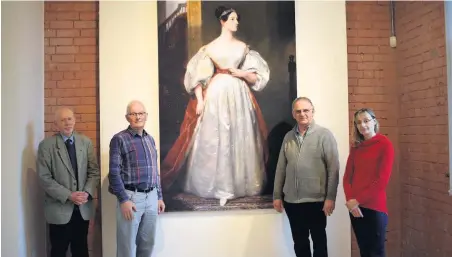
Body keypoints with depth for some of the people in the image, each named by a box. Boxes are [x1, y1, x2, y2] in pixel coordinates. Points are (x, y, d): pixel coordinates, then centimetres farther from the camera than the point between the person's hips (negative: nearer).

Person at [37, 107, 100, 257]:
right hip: (59, 208, -3)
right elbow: (44, 178, -10)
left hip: (83, 207, 3)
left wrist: (87, 192, -13)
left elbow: (94, 171, 4)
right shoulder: (46, 145, -6)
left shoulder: (86, 142, 4)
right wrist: (69, 196, -17)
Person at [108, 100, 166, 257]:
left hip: (151, 197, 6)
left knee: (147, 244, 13)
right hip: (131, 197, -5)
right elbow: (114, 173, -11)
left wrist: (159, 196, 13)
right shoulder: (119, 139, -6)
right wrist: (123, 200, -15)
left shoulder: (150, 139, 14)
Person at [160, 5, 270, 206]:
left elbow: (256, 76, 11)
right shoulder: (210, 48, 3)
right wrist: (200, 100, -9)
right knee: (214, 139, -2)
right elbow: (197, 75, -1)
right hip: (216, 95, -2)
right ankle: (218, 185, 9)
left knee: (240, 139, 4)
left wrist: (243, 74, -8)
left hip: (239, 95, 3)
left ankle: (240, 182, 16)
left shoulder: (243, 47, 11)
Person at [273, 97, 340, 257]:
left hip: (316, 200, -4)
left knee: (319, 241, 9)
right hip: (291, 201, 4)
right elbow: (281, 168, 10)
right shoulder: (288, 137, 9)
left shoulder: (324, 135, -4)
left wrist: (330, 197, -14)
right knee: (299, 243, 14)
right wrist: (277, 195, 8)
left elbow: (333, 168, -9)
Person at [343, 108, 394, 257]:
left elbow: (382, 179, -12)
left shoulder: (385, 144, -6)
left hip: (375, 207, -5)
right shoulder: (355, 146, 10)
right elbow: (347, 176, 7)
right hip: (355, 207, 5)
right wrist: (350, 200, -9)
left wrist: (358, 200, -12)